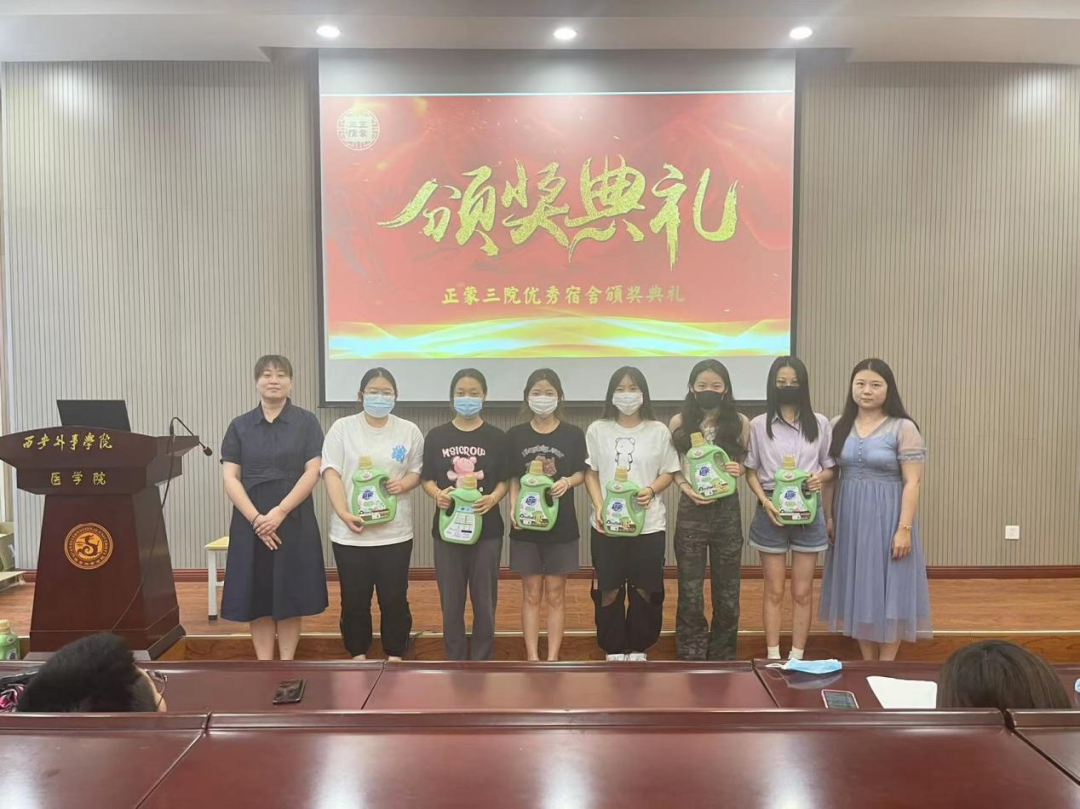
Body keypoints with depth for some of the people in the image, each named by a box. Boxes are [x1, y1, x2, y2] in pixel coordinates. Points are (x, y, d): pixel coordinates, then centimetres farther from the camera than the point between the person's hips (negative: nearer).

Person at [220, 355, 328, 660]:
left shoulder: (307, 422, 2)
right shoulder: (239, 426, 7)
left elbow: (312, 473, -6)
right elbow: (230, 479, 0)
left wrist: (279, 512, -15)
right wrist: (256, 518, -12)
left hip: (294, 521, -2)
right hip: (251, 523, 2)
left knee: (291, 596, 3)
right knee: (256, 597, 4)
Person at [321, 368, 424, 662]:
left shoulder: (409, 430, 5)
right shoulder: (342, 428, 2)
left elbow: (417, 471, 9)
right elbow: (331, 473, -5)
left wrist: (403, 484, -15)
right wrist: (343, 512, -19)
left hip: (395, 531, 1)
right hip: (350, 531, 0)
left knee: (394, 597, 6)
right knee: (354, 598, 9)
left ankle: (395, 655, 22)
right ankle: (358, 654, 26)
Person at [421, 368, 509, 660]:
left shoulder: (496, 437, 0)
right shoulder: (436, 436, 2)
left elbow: (505, 480, 2)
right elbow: (426, 479, 5)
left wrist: (493, 498, -17)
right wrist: (437, 494, -16)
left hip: (486, 529, -1)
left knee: (484, 599, 6)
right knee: (451, 600, 8)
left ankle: (481, 663, 21)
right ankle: (455, 662, 23)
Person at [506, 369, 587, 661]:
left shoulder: (573, 434, -2)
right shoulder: (515, 435, 1)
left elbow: (581, 474, 4)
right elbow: (512, 478, 5)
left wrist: (567, 481, -17)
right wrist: (513, 507, -11)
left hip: (561, 525, 0)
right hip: (526, 525, 1)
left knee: (555, 595, 7)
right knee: (531, 595, 7)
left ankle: (552, 659, 16)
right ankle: (532, 658, 16)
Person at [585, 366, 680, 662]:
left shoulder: (658, 431, 2)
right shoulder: (597, 430, 4)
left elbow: (668, 473, 5)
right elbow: (590, 473, 5)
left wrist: (651, 490, -15)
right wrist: (599, 506, -10)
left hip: (648, 523, 0)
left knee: (645, 589, 6)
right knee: (608, 590, 5)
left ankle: (637, 649, 23)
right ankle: (614, 651, 20)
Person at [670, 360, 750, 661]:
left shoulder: (740, 422, 1)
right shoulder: (679, 422, 0)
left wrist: (739, 470, -11)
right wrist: (687, 488, -11)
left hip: (727, 509, 1)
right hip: (691, 510, -1)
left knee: (727, 588, 10)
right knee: (690, 590, 4)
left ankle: (723, 658, 26)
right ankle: (691, 657, 18)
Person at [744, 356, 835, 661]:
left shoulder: (819, 423, 3)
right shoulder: (759, 425, -1)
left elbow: (830, 467, 9)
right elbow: (750, 471, 3)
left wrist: (820, 477, -13)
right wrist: (765, 501, -12)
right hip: (771, 511, -1)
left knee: (802, 593, 7)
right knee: (774, 591, 7)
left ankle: (797, 657, 18)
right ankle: (773, 657, 17)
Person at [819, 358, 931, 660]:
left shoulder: (903, 428, -7)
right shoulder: (838, 426, 4)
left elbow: (912, 482, -11)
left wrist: (904, 528, -16)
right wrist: (828, 517, 3)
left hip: (886, 517, -4)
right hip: (849, 517, 4)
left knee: (889, 589, 3)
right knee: (857, 589, 10)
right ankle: (867, 663, 24)